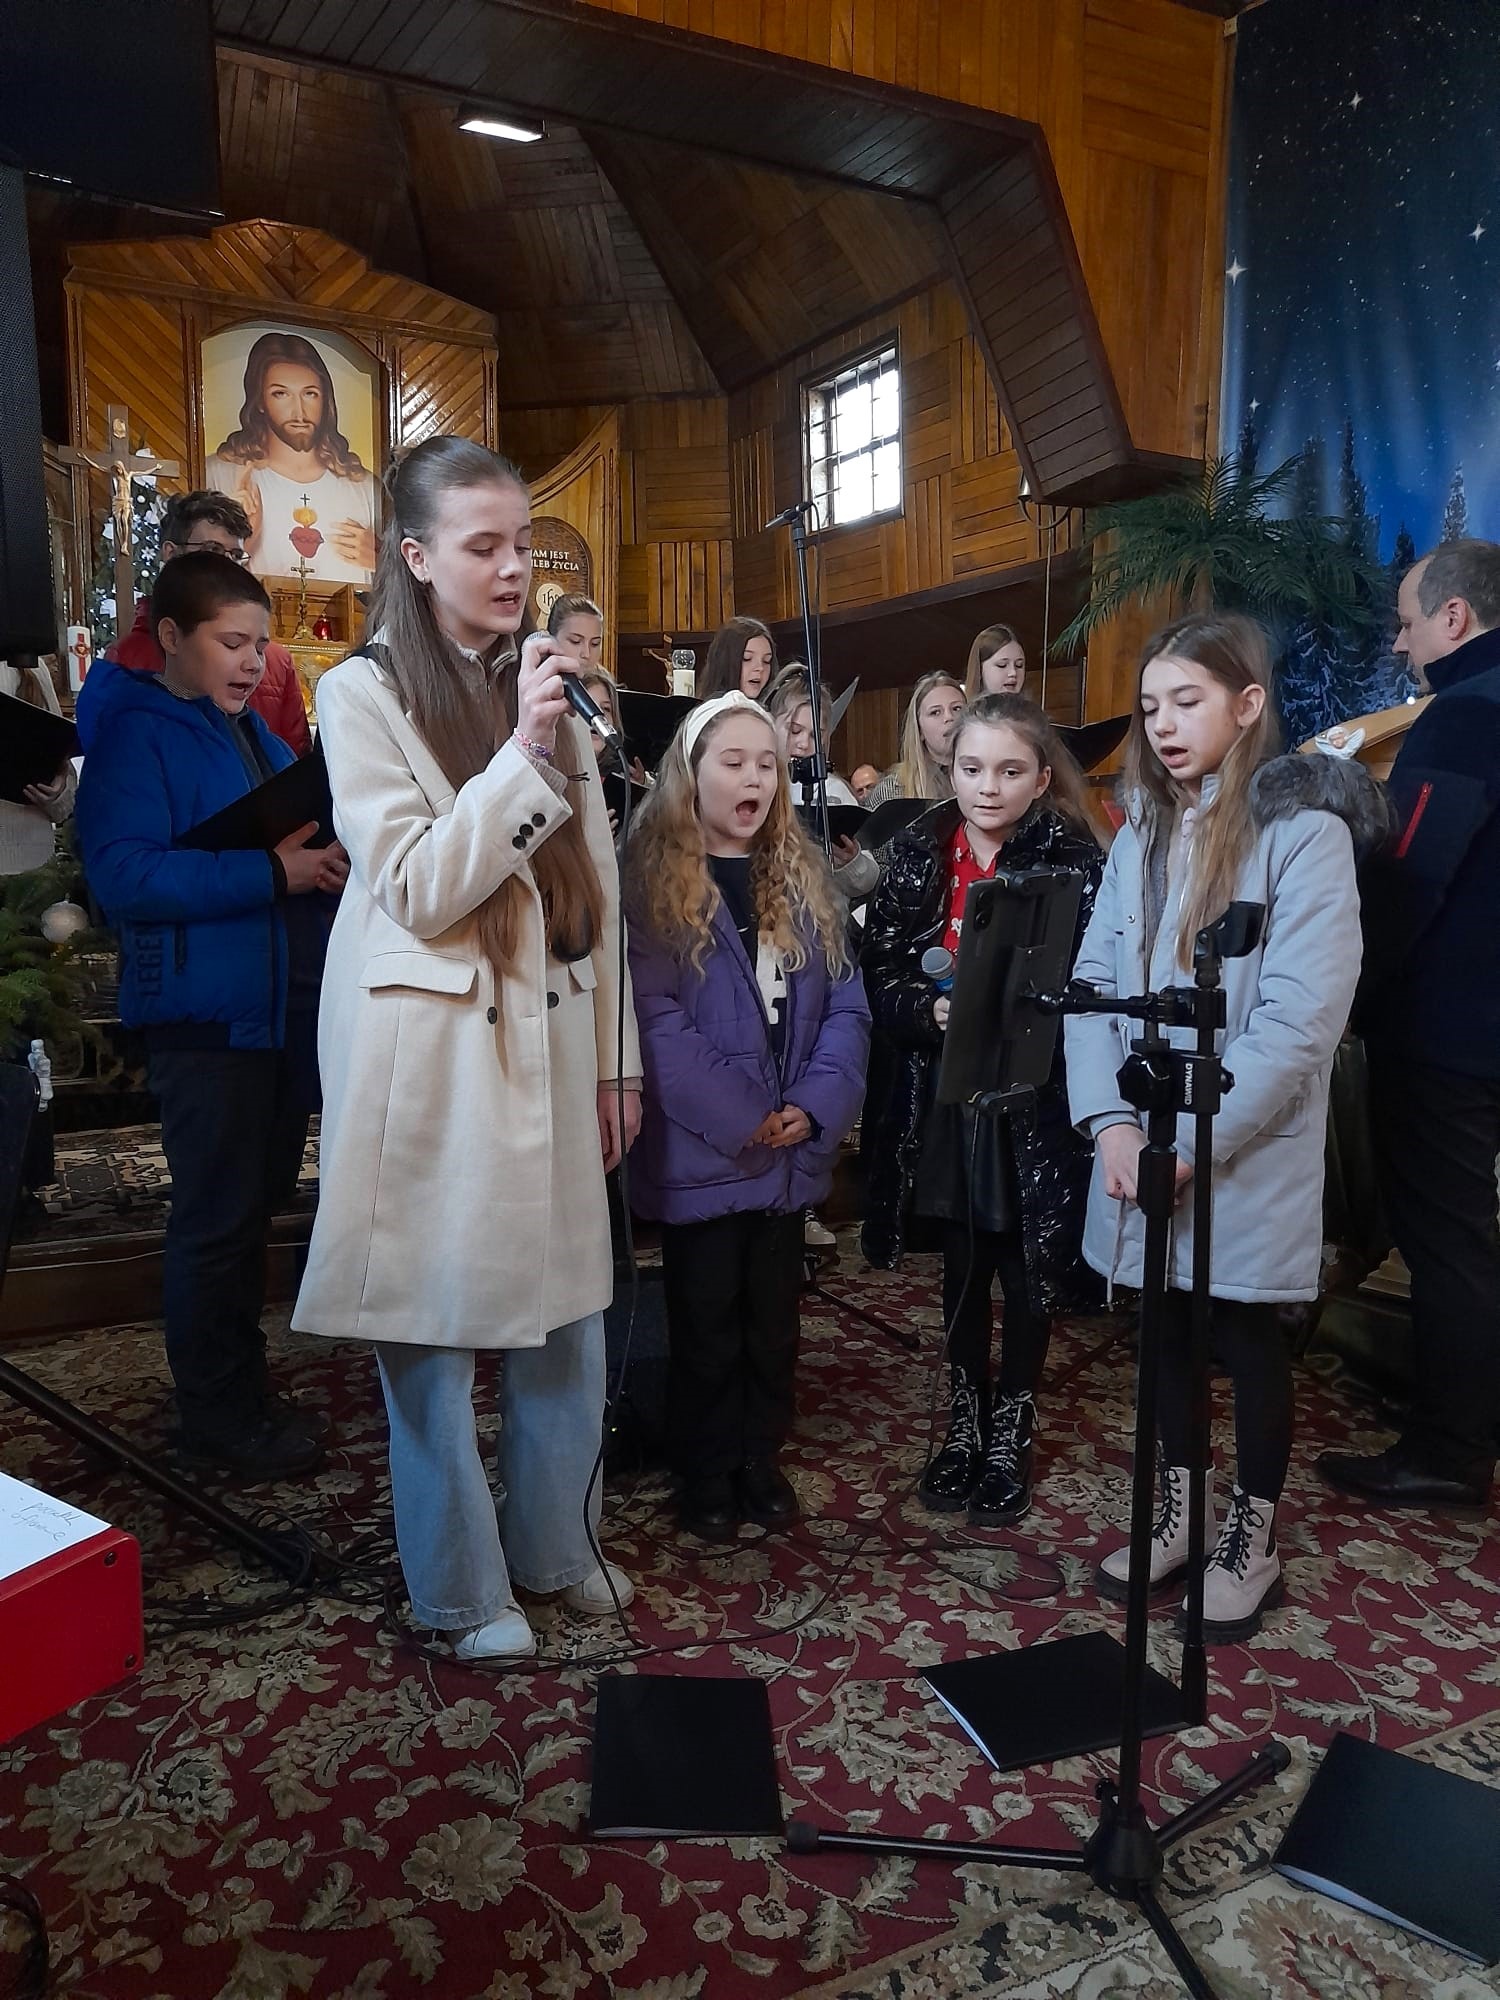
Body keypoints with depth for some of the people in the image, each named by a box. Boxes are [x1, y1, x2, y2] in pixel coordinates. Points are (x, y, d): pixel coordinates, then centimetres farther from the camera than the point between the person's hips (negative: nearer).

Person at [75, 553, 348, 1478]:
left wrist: (330, 851, 1)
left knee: (257, 1202, 17)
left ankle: (243, 1387, 32)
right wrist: (272, 872, -25)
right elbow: (125, 877, -22)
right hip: (208, 1011, -8)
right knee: (218, 1218, 0)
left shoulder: (254, 732, 15)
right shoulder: (136, 737, -11)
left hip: (285, 1002, 9)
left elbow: (301, 830, 24)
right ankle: (217, 1416, 16)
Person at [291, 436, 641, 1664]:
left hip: (547, 1039, 5)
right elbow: (419, 894, -13)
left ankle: (556, 1544, 33)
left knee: (566, 1307, 11)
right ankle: (464, 1589, 24)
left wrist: (616, 1057, 10)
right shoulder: (365, 693, -5)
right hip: (427, 1047, -5)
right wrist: (524, 754, -20)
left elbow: (596, 888, 10)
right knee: (432, 1325, 6)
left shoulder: (545, 685, 11)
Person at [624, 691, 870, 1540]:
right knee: (707, 1317, 10)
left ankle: (762, 1456, 34)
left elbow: (846, 1002, 3)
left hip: (792, 1146, 4)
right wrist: (737, 1117, -17)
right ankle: (708, 1472, 27)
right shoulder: (653, 877, -7)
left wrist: (816, 1105, -10)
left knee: (774, 1312, 16)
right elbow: (656, 1014, -15)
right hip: (700, 1148, -4)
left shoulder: (807, 876, 8)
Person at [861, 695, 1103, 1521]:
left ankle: (1010, 1437, 30)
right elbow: (881, 975, -1)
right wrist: (936, 1012, -19)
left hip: (1036, 1099, -2)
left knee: (1030, 1276, 10)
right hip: (944, 1095, 3)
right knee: (963, 1269, 17)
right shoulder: (917, 853, 0)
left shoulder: (1074, 859, -8)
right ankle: (963, 1425, 35)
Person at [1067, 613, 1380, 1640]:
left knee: (1247, 1336, 10)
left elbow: (1302, 1020, -18)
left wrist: (1191, 1141, -19)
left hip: (1247, 1160, -5)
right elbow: (1092, 981, 3)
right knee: (1165, 1328, 15)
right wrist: (1111, 1121, -10)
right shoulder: (1142, 831, 9)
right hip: (1142, 1151, 5)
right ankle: (1176, 1511, 35)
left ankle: (1254, 1536, 30)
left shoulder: (1304, 828, -11)